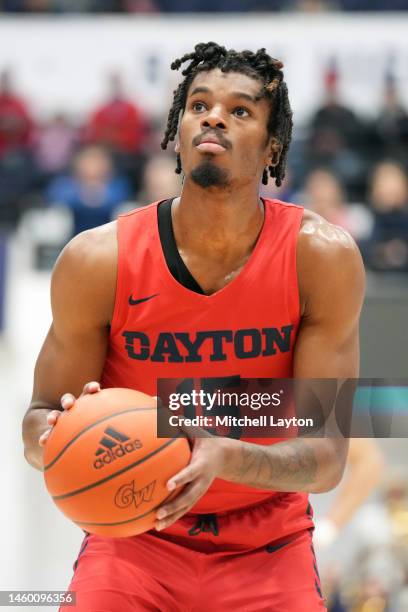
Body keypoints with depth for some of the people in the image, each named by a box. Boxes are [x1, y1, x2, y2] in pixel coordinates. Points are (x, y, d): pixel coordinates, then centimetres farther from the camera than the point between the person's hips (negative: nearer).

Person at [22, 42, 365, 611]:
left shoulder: (323, 257, -15)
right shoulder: (97, 260, -14)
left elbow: (327, 456, -15)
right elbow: (38, 422, -4)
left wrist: (227, 458, -36)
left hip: (268, 546, 0)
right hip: (135, 537, 0)